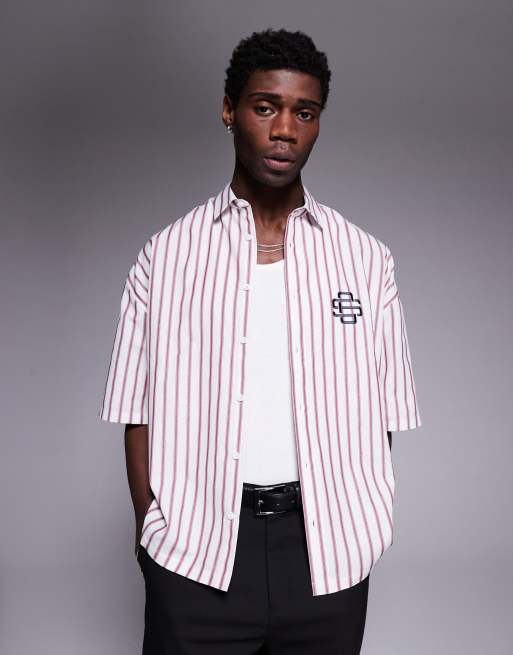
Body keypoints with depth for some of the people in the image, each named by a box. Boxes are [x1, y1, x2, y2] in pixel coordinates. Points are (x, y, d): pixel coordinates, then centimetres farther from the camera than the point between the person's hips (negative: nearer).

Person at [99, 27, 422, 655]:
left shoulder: (365, 258, 2)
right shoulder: (166, 255, 0)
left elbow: (376, 417, 4)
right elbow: (141, 412, 1)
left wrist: (362, 533, 1)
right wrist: (150, 530, -3)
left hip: (328, 552, 1)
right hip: (196, 550, -1)